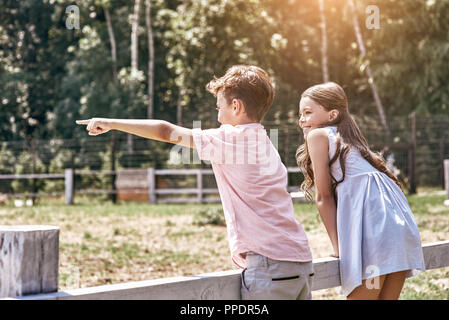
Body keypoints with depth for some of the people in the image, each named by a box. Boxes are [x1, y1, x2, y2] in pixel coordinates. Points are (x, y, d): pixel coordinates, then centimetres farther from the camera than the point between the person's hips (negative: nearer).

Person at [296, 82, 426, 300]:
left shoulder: (318, 135, 6)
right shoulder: (349, 140, 30)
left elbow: (324, 198, 3)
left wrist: (337, 247, 3)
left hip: (372, 223, -9)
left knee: (360, 295, -6)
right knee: (387, 297, 12)